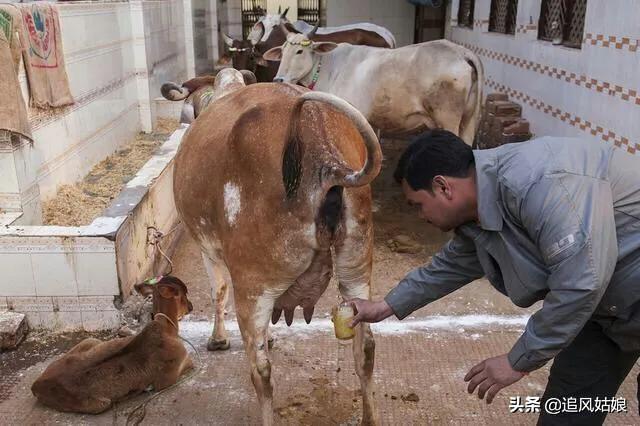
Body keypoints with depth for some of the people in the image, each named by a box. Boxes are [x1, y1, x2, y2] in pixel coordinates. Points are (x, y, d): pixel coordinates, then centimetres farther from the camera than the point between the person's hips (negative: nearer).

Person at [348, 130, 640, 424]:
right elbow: (450, 267, 16)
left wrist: (519, 361, -22)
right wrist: (387, 306, 20)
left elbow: (582, 282, -33)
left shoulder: (535, 183, -32)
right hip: (610, 300, 8)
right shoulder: (480, 214, -1)